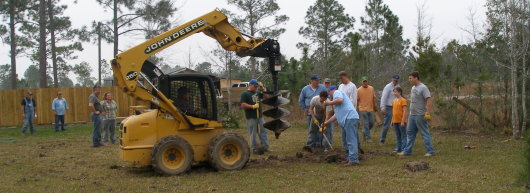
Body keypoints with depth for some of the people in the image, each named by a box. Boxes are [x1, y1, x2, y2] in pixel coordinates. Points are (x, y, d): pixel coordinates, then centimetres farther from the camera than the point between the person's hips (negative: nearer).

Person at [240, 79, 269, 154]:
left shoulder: (257, 92, 14)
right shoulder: (245, 94, -5)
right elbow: (243, 105, -12)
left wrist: (263, 87, 2)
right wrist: (252, 106, -21)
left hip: (260, 116, 6)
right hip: (251, 117, -6)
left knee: (263, 131, 9)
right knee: (253, 134, 1)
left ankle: (265, 146, 16)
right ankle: (254, 149, 7)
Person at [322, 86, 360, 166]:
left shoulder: (337, 92, 6)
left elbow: (340, 100, -19)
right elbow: (336, 115, 33)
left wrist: (329, 103, -5)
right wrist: (327, 122, 33)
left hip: (350, 118, -11)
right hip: (346, 120, 11)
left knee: (351, 140, -14)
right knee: (345, 141, 16)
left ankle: (353, 160, -17)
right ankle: (349, 158, 20)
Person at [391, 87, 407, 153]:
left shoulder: (403, 100, -11)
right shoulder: (394, 101, 12)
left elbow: (405, 111, -14)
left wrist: (403, 121, -17)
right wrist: (392, 121, 15)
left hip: (401, 121, -7)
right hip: (395, 121, 8)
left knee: (403, 135, -1)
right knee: (398, 136, 13)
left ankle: (403, 148, 1)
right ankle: (398, 148, 19)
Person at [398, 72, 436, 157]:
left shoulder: (423, 88, -14)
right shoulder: (413, 88, 14)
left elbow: (429, 100, -20)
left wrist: (428, 113, -26)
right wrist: (411, 112, 18)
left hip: (420, 115, -9)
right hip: (412, 115, 9)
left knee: (425, 133, -3)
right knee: (410, 133, 12)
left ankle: (430, 151, 4)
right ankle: (407, 151, 18)